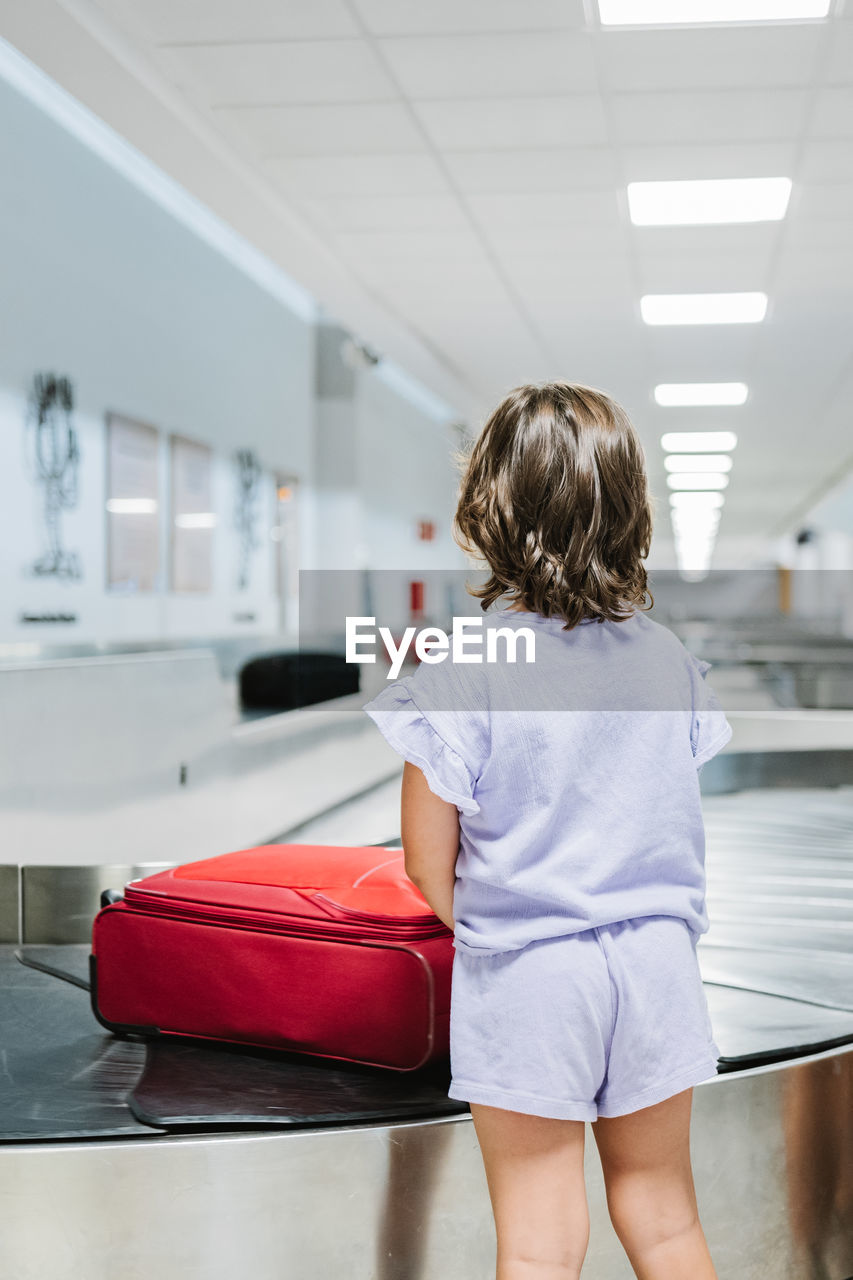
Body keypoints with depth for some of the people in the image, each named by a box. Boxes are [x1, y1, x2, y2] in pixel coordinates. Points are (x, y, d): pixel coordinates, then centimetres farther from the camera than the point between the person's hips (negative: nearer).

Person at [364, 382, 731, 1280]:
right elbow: (673, 827, 9)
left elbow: (428, 868, -8)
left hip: (525, 975, -4)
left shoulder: (459, 672, -14)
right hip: (657, 961, 4)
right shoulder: (669, 658, -1)